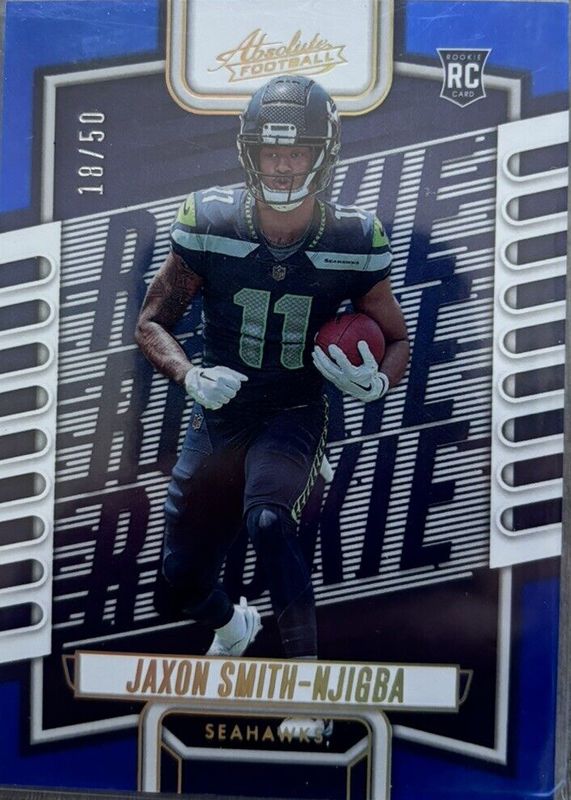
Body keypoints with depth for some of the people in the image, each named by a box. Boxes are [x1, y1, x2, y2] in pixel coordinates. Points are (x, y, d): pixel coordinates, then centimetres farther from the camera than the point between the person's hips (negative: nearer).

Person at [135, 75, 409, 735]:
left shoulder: (352, 243, -11)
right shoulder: (208, 226, -11)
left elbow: (397, 338, 1)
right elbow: (152, 322, -2)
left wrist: (376, 380, -22)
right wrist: (189, 375, -22)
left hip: (295, 417, -2)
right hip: (217, 418, 2)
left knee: (268, 519, -35)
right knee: (177, 592, 8)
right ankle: (232, 624, 46)